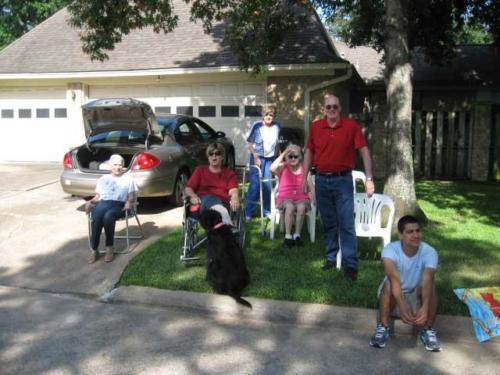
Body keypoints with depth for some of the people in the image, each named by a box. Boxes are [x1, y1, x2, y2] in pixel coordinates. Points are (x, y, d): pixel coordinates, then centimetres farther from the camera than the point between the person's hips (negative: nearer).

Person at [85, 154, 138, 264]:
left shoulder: (128, 178, 18)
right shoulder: (103, 179, 25)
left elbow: (131, 196, 12)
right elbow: (98, 196, 22)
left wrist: (129, 202, -11)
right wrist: (90, 202, 1)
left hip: (119, 205, -2)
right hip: (103, 203, 2)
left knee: (108, 217, -38)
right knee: (96, 218, -35)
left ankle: (109, 248, -25)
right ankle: (94, 250, -29)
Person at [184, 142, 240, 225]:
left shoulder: (229, 173, 22)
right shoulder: (200, 170, 24)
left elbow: (233, 191, 3)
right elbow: (188, 189, 13)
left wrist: (234, 198, -23)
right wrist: (193, 195, -13)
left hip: (222, 203, 1)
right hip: (203, 201, -1)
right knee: (210, 199, -38)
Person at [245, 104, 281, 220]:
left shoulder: (277, 127, 3)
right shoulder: (257, 126, -6)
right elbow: (249, 143, -4)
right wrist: (255, 157, -11)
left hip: (271, 159, 3)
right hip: (258, 158, -3)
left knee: (268, 185, 4)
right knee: (254, 184, -5)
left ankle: (267, 211, 16)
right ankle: (248, 212, 0)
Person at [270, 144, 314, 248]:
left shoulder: (304, 169, 10)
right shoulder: (283, 167, 4)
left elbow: (310, 186, 10)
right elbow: (273, 168, -19)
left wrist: (312, 196, -10)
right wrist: (282, 154, -12)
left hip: (301, 197, 1)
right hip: (285, 197, -1)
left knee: (301, 207, -32)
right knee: (290, 207, -34)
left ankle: (297, 235, -17)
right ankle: (288, 236, -20)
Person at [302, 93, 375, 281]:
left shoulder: (351, 126, -5)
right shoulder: (315, 127, 4)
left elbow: (364, 151, -7)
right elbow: (309, 153, 12)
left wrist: (369, 179, -13)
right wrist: (304, 178, 9)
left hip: (343, 180, -3)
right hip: (322, 180, 3)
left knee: (346, 223, -5)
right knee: (328, 222, 13)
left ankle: (350, 263, 0)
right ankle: (331, 257, 25)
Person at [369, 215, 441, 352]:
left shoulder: (429, 252, -23)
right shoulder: (390, 249, -27)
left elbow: (427, 280, -41)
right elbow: (394, 278, -43)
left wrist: (425, 307, -58)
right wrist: (402, 306, -59)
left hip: (417, 297, 1)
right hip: (393, 297, -1)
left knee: (430, 283, -30)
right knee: (389, 284, -34)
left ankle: (428, 330, -13)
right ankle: (383, 327, -17)